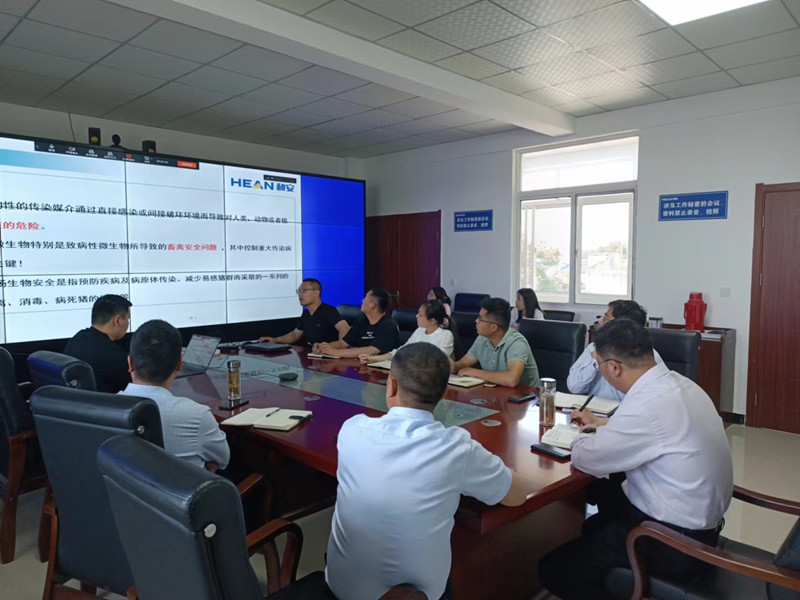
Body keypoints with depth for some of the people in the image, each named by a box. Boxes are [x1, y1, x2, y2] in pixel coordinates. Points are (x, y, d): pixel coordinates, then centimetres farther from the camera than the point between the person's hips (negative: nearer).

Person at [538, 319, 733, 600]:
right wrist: (602, 423, 23)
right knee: (594, 524, 27)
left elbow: (584, 459, -17)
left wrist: (585, 435, 4)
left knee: (554, 569, -5)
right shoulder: (679, 384, -2)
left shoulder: (646, 406, -31)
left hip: (674, 543, -9)